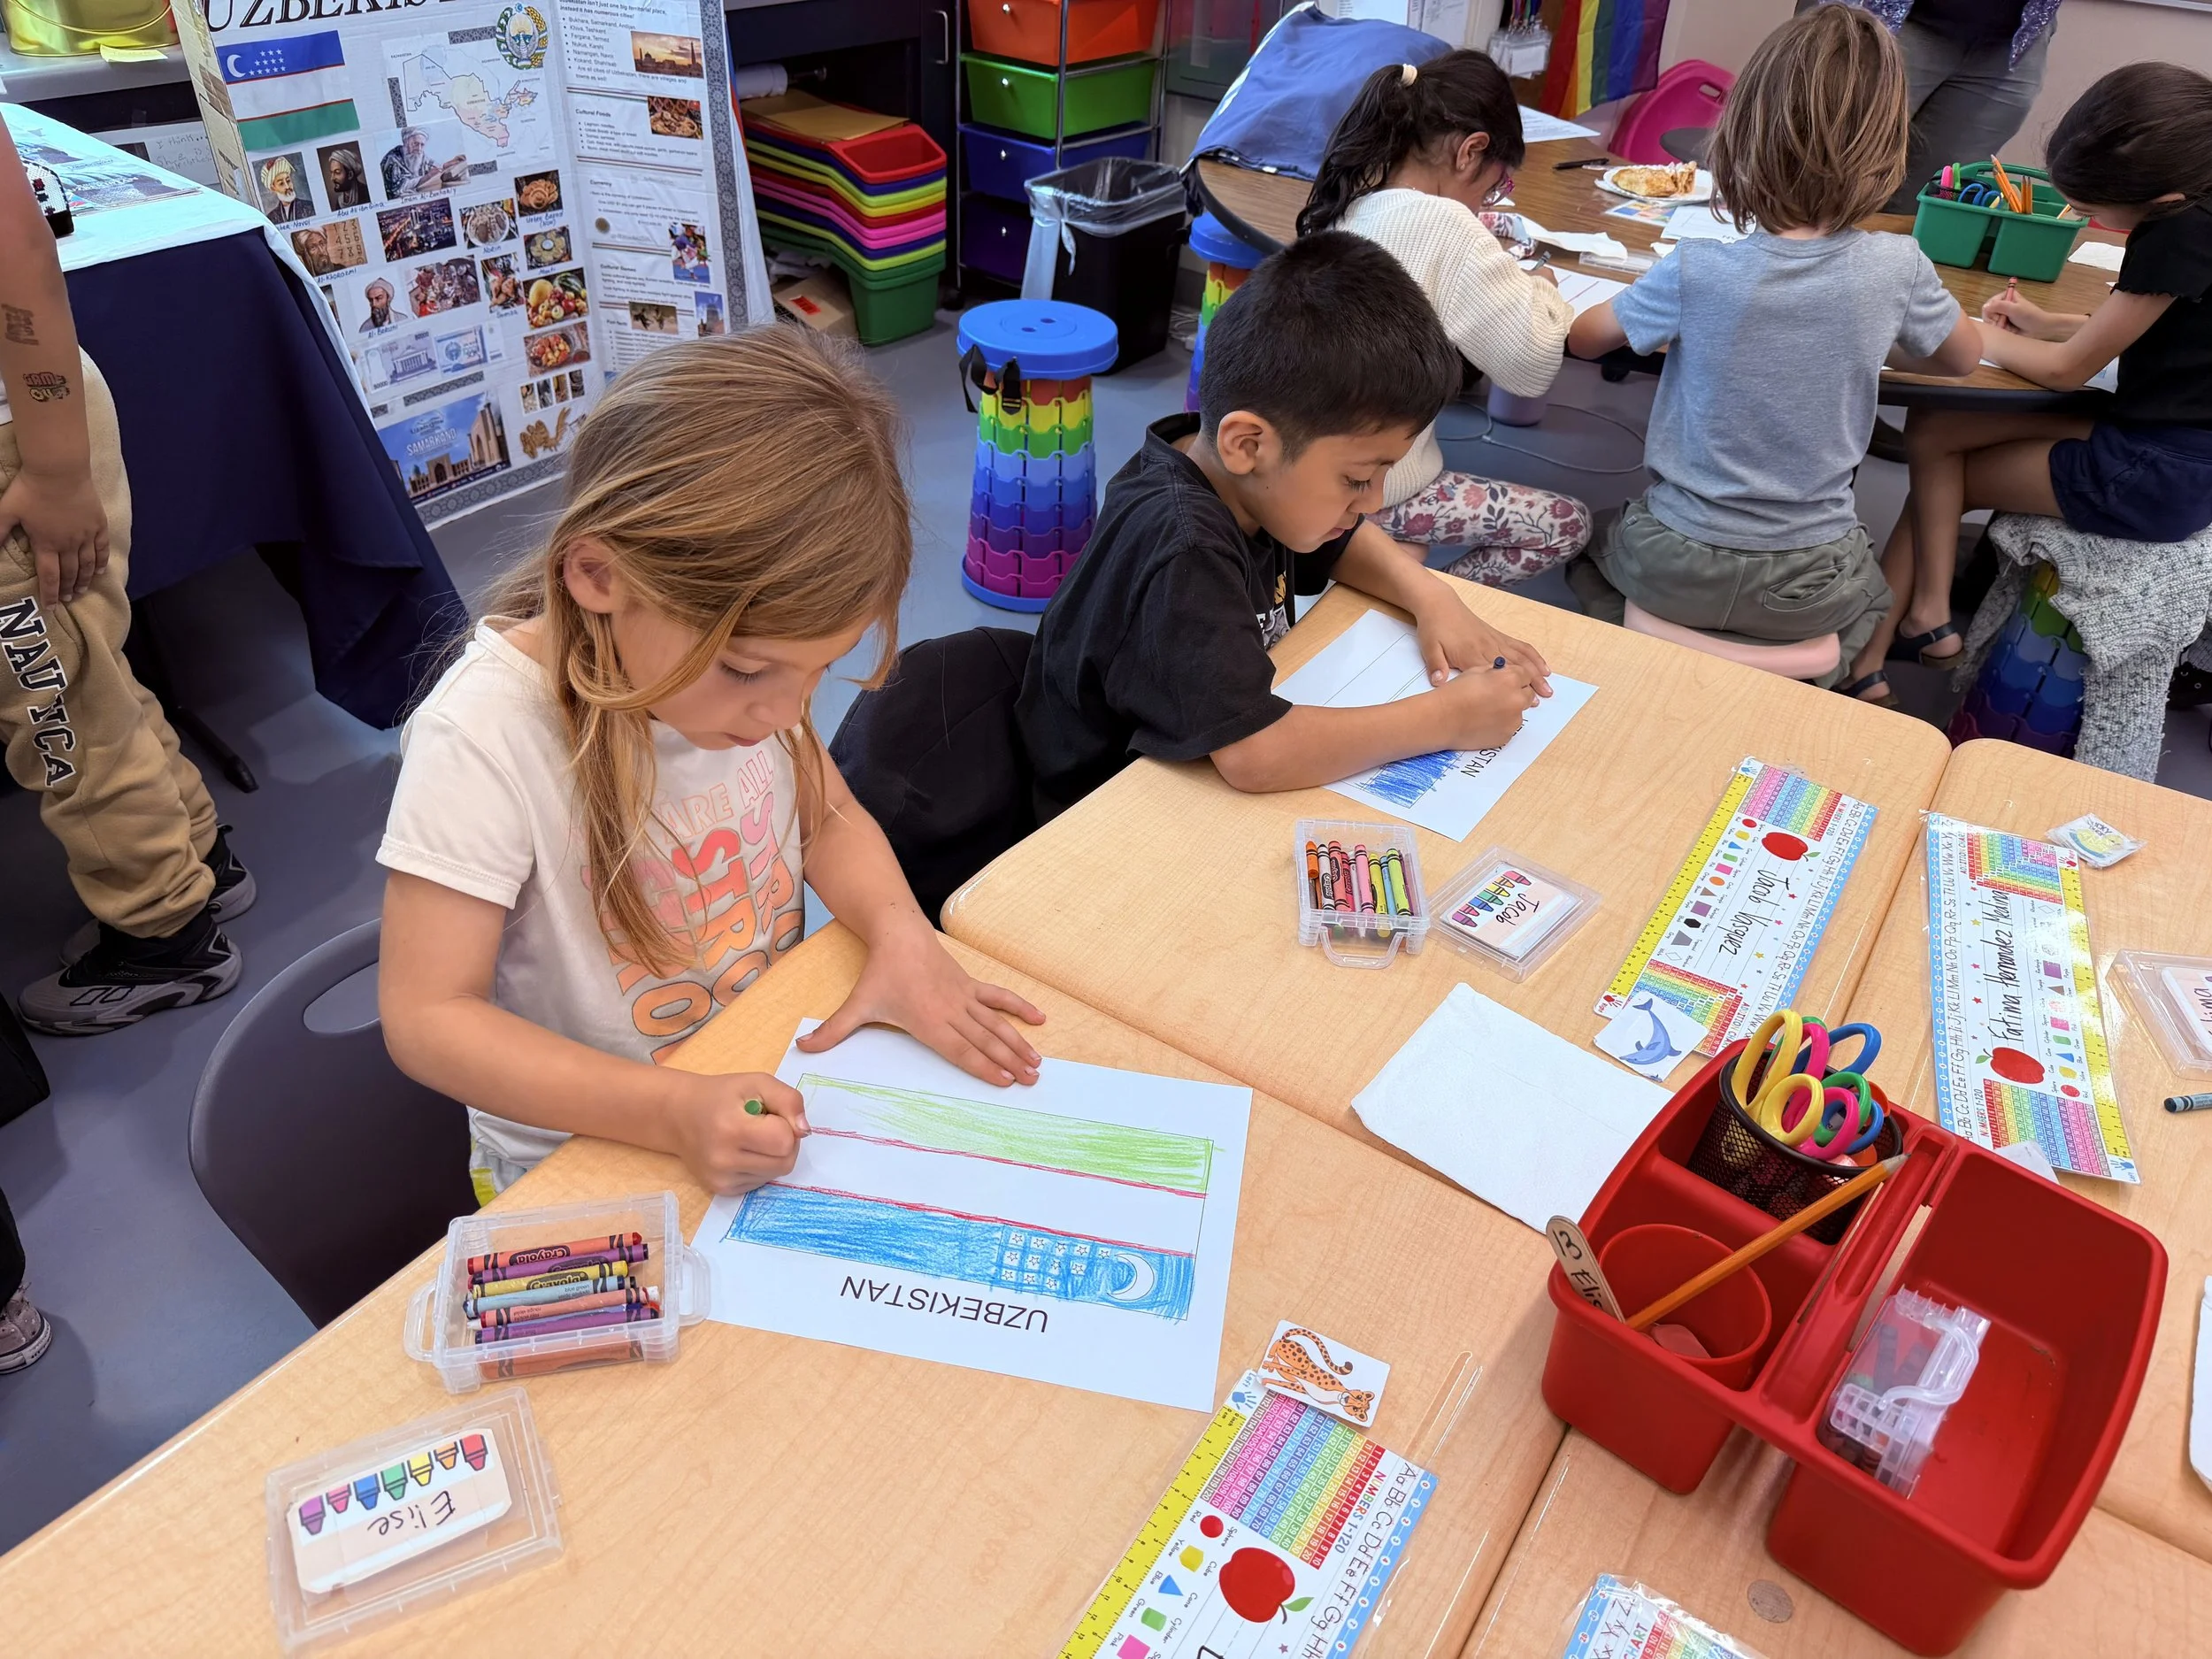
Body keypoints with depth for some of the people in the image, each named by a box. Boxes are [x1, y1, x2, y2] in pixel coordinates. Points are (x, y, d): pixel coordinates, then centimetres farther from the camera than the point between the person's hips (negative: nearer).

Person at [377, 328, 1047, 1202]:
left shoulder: (733, 643, -10)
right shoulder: (483, 737, -26)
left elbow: (827, 815, 4)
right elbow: (427, 1017, -21)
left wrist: (899, 933, -16)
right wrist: (675, 1111, -33)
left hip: (770, 1085, 4)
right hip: (589, 1156, -3)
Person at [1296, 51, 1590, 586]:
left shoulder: (1349, 203, 3)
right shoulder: (1445, 225, -19)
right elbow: (1533, 366, -15)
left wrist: (1502, 278, 7)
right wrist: (1540, 287, 3)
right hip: (1371, 489, -8)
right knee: (1568, 524, 5)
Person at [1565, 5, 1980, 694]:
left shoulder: (1694, 273, -21)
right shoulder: (1897, 269, -13)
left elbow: (1583, 339, -1)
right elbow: (1963, 357, 9)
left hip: (1681, 570, -2)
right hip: (1810, 590, 3)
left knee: (1588, 542, 32)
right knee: (1871, 592, 39)